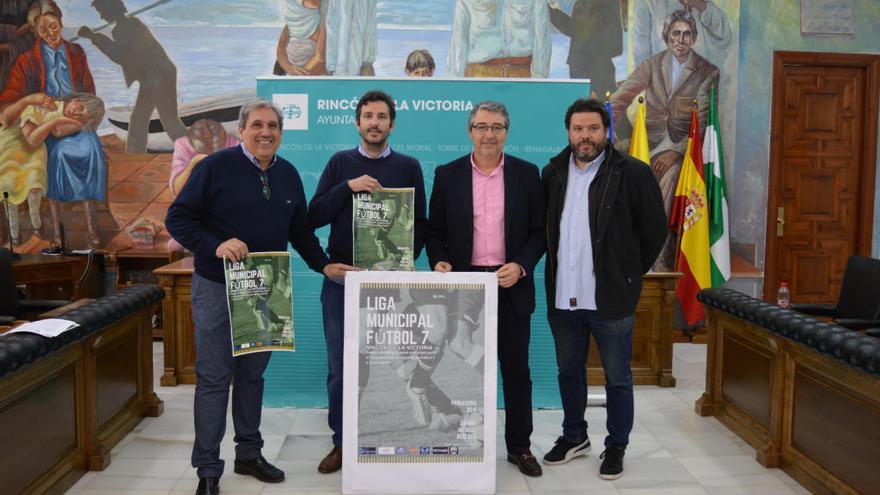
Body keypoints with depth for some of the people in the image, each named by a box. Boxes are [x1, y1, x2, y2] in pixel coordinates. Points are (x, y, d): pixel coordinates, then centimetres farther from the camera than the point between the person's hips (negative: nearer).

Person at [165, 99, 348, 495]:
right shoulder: (217, 166, -8)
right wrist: (215, 246, -23)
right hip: (218, 286, -4)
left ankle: (249, 454, 28)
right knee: (214, 378, 1)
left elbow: (300, 230, 15)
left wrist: (323, 265, 4)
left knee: (252, 375, 14)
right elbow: (177, 218, -9)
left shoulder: (288, 174, 8)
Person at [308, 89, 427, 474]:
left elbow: (420, 223, 6)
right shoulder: (340, 163, 6)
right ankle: (342, 441, 23)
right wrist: (348, 187, -14)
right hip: (341, 278, 1)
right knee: (340, 367, 7)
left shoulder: (409, 167, 5)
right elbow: (314, 217, -1)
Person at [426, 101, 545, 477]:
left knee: (516, 370, 9)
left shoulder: (527, 174, 2)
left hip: (511, 286, 0)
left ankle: (519, 446, 24)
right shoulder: (447, 174, 2)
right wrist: (439, 262, -13)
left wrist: (521, 266, -13)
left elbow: (539, 230, 2)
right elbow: (435, 230, 5)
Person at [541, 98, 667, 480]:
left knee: (617, 378, 9)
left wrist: (629, 274, 2)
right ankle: (574, 437, 36)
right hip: (562, 296, 5)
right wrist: (557, 267, 12)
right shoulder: (553, 172, 5)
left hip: (610, 298, -4)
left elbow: (654, 229, -3)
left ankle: (616, 447, 26)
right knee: (569, 372, 18)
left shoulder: (631, 173, -9)